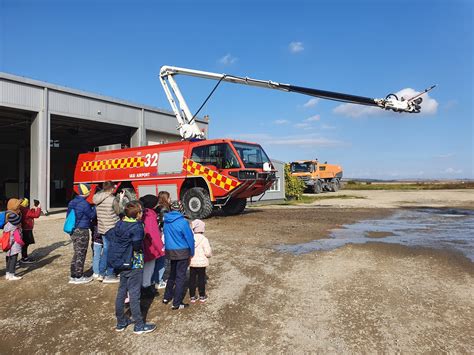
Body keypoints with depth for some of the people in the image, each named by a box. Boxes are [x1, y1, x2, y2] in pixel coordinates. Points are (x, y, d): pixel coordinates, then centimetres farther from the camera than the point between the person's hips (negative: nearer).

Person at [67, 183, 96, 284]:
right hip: (82, 231, -8)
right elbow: (92, 215, -10)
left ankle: (73, 276, 24)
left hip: (74, 231, 8)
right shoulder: (84, 203, -19)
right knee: (81, 254, 2)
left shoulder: (72, 203, 8)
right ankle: (79, 277, 11)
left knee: (76, 253, 17)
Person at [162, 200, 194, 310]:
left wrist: (168, 249, 17)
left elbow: (166, 235, 8)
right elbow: (190, 238, -14)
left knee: (172, 274, 23)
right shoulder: (182, 222, -18)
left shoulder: (166, 221, 0)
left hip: (170, 251, 6)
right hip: (182, 252, -6)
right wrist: (192, 253, 0)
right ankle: (176, 303, 11)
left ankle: (167, 297, 34)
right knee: (180, 277, 4)